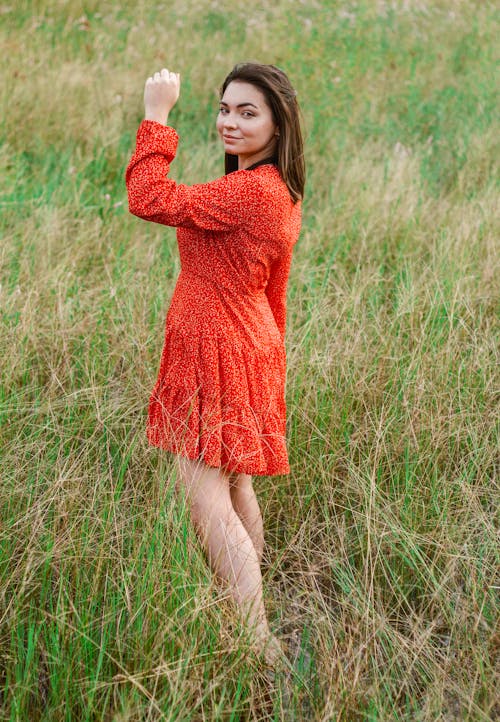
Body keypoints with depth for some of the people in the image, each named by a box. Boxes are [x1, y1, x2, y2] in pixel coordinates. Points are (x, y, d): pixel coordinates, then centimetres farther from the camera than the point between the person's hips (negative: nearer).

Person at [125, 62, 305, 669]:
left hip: (219, 356, -10)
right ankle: (249, 617, 33)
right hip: (251, 344, 10)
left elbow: (149, 199, -26)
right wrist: (270, 361, 25)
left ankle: (260, 647, -8)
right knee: (234, 490, 20)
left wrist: (156, 116, -18)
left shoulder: (251, 192, -22)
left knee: (206, 500, -10)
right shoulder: (281, 193, 11)